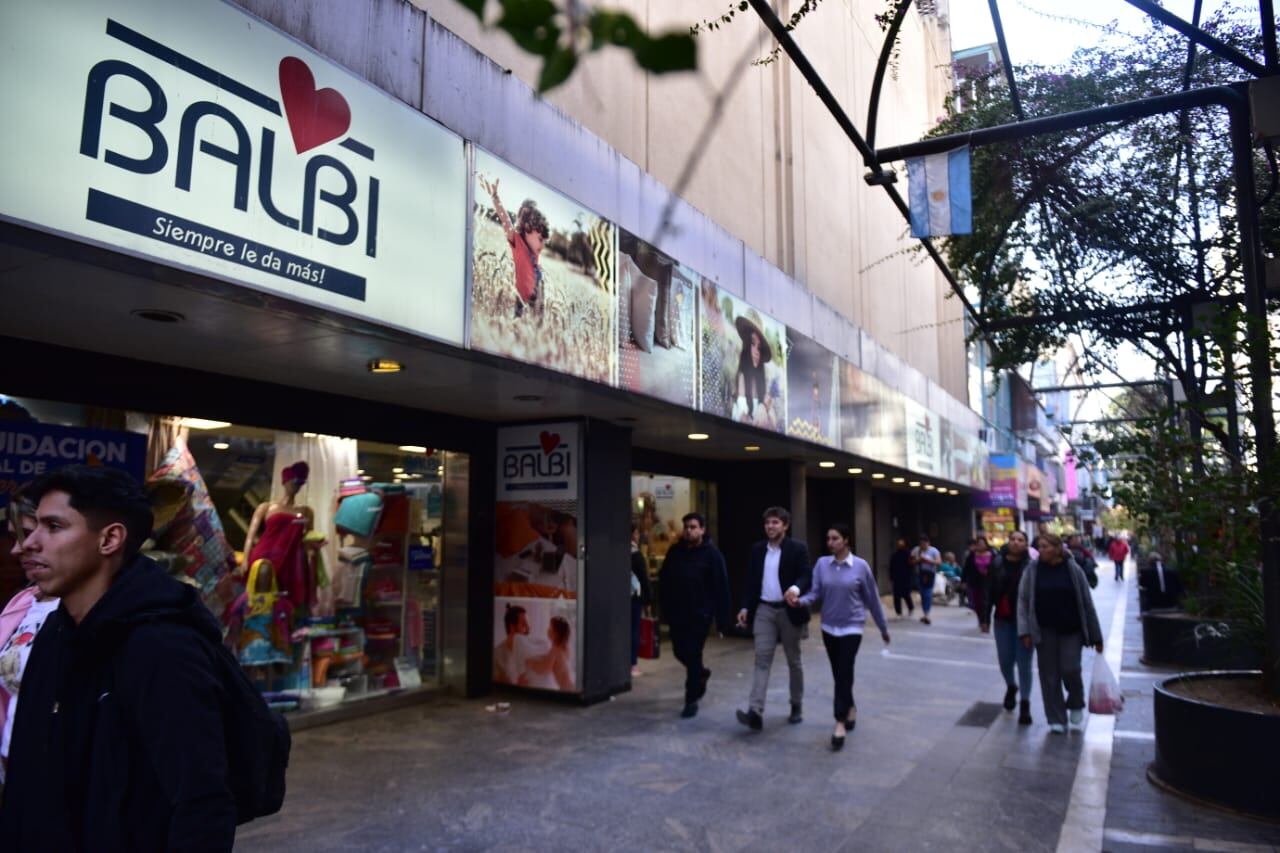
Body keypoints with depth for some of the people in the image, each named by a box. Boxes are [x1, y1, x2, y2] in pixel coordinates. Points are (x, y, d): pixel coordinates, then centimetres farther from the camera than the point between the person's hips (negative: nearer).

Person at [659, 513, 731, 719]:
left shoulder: (712, 554, -8)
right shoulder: (675, 551, 4)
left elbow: (721, 588, -10)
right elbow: (663, 580, 10)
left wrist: (722, 620, -14)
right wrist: (665, 609, 4)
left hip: (699, 614, -5)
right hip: (677, 613, 5)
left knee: (693, 655, -3)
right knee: (680, 652, 13)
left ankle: (692, 700, 10)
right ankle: (701, 674, 43)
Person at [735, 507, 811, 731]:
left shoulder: (798, 548, -4)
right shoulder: (757, 549, 8)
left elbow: (806, 576, -12)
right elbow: (751, 581, 10)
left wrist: (796, 588, -34)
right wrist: (746, 607, 3)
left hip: (789, 610, -2)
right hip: (764, 610, 3)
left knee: (793, 660, 11)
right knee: (762, 659, -6)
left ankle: (797, 706, 27)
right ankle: (755, 712, -13)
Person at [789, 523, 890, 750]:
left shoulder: (861, 566, -10)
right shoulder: (822, 564, -4)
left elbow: (872, 599, -2)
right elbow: (815, 593, -7)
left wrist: (883, 627, 7)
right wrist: (800, 601, -29)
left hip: (851, 627, -3)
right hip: (829, 627, 4)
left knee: (844, 673, -11)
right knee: (839, 673, 14)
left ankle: (840, 723, -6)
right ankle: (851, 708, 38)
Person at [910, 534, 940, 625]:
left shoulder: (933, 550, -2)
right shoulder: (915, 550, 5)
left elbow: (939, 561, -13)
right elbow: (912, 562, 8)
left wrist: (928, 560, -23)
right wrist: (918, 560, -12)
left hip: (930, 573, -3)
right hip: (920, 573, 3)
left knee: (928, 594, -10)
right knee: (922, 594, 6)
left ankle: (926, 615, -9)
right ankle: (925, 614, 17)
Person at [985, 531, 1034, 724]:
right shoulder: (997, 563, 0)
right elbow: (990, 591, 2)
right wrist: (986, 617, -1)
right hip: (1002, 619, 3)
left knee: (1024, 662, 1)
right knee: (1005, 660, 11)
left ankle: (1025, 705, 12)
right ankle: (1011, 687, 41)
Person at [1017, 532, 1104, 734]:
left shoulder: (1073, 570, -4)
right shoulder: (1032, 570, -2)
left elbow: (1086, 604, -1)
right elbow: (1023, 601, -1)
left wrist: (1096, 636, 0)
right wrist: (1025, 631, -10)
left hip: (1071, 630, -1)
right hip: (1045, 631, 1)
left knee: (1070, 670, -5)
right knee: (1049, 675, 3)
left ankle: (1076, 705, 26)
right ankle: (1056, 719, 16)